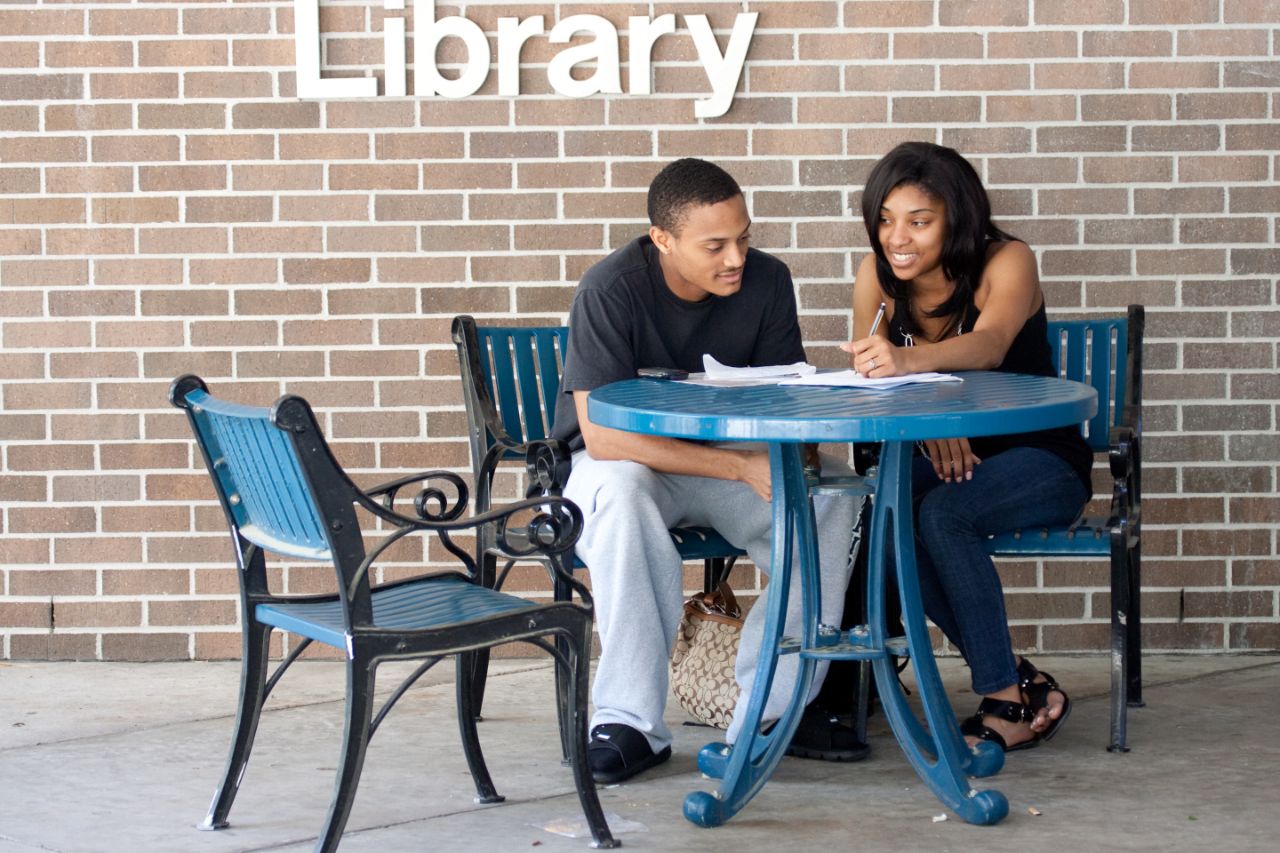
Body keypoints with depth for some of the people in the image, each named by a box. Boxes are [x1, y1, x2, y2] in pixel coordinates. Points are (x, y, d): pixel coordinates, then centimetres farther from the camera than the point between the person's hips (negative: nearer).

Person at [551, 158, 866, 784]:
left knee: (831, 496, -24)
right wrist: (742, 466, -33)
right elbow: (601, 435, -28)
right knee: (622, 495, -39)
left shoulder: (766, 281, -9)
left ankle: (772, 707, -17)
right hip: (627, 460, -4)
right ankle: (630, 722, -32)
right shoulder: (611, 291, -22)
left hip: (730, 458, 4)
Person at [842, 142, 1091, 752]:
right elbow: (867, 370, -11)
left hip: (1040, 460, -4)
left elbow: (989, 345, -37)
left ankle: (1006, 699, -20)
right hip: (945, 458, 5)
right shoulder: (878, 274, -3)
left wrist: (906, 359, -58)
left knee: (941, 514, -33)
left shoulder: (1006, 262, -17)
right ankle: (1017, 680, -16)